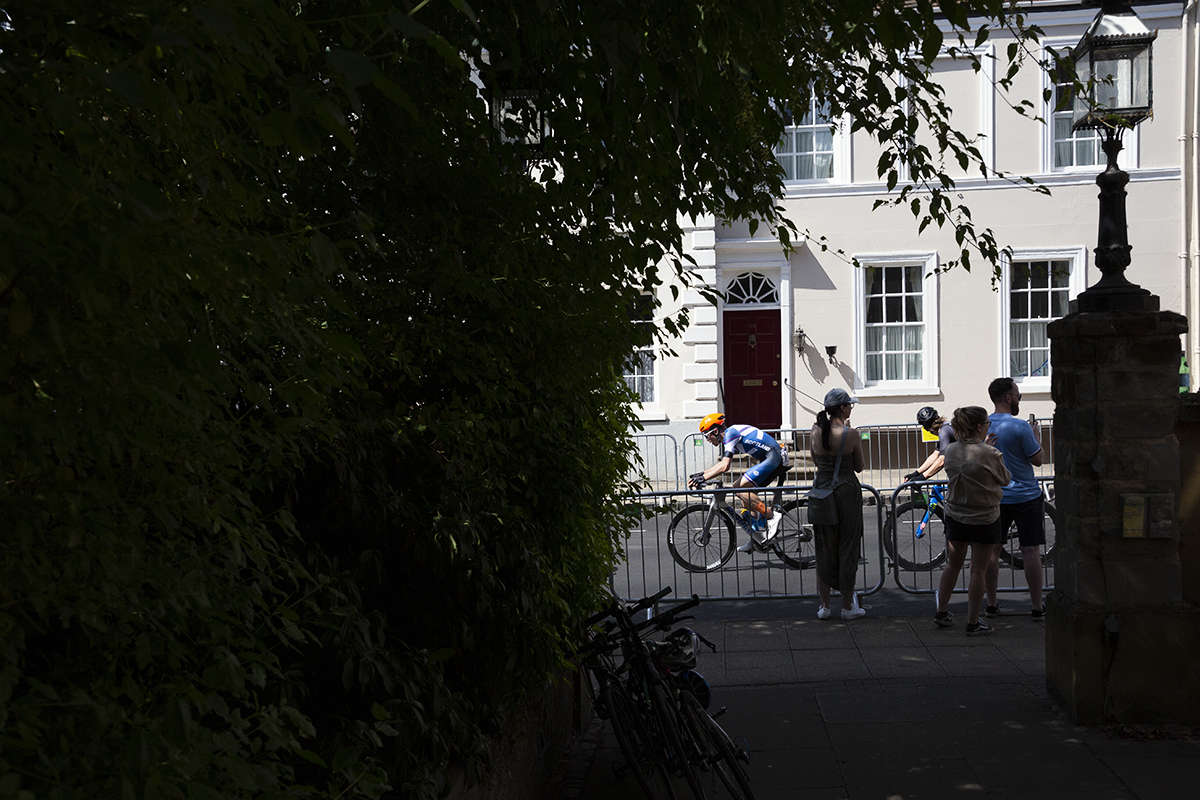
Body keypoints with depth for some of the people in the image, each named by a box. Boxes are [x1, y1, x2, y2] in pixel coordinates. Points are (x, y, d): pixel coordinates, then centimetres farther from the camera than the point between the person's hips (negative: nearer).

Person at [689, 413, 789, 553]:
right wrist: (701, 474, 21)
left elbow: (724, 467, -22)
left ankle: (772, 517, -13)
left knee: (739, 488, -16)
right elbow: (722, 464, 29)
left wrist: (703, 478, -17)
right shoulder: (729, 435, 18)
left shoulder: (730, 433, -13)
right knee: (744, 491, 10)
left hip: (773, 457, -10)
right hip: (774, 459, 10)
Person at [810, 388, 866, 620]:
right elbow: (859, 467, 0)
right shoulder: (851, 434, -13)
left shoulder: (816, 431, -2)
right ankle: (847, 606, 15)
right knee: (847, 548, 8)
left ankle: (825, 605, 18)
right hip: (847, 490, -4)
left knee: (824, 549, 13)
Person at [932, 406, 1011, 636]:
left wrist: (982, 445, 17)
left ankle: (942, 612, 28)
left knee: (953, 564, 20)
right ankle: (973, 623, 14)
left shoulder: (951, 451, -5)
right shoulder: (990, 454, -22)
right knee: (979, 571, 6)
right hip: (985, 519, -5)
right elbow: (1005, 480, -5)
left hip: (955, 516, 5)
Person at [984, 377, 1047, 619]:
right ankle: (1037, 606, 7)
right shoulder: (1020, 427, -15)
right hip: (1025, 496, -5)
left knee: (992, 549, 9)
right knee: (1031, 551, 2)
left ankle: (991, 604, 15)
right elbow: (1037, 459, -9)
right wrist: (1036, 437, 8)